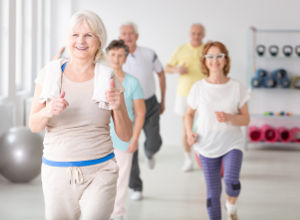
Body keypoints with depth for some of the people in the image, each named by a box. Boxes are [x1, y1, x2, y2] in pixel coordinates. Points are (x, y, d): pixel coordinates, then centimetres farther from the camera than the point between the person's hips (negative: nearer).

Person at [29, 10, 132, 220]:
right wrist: (48, 111, -19)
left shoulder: (109, 79, 0)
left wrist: (117, 107, -16)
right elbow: (34, 125, 2)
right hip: (57, 170, 2)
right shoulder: (50, 74, 1)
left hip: (99, 172, -1)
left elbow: (126, 135, 2)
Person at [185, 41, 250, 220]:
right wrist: (190, 132, -8)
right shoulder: (198, 88, -3)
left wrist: (229, 117, -22)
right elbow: (189, 114, 11)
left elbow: (246, 119, -2)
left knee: (232, 182, -22)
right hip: (208, 146, 1)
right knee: (213, 192, 4)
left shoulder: (237, 87, -4)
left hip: (232, 144, -1)